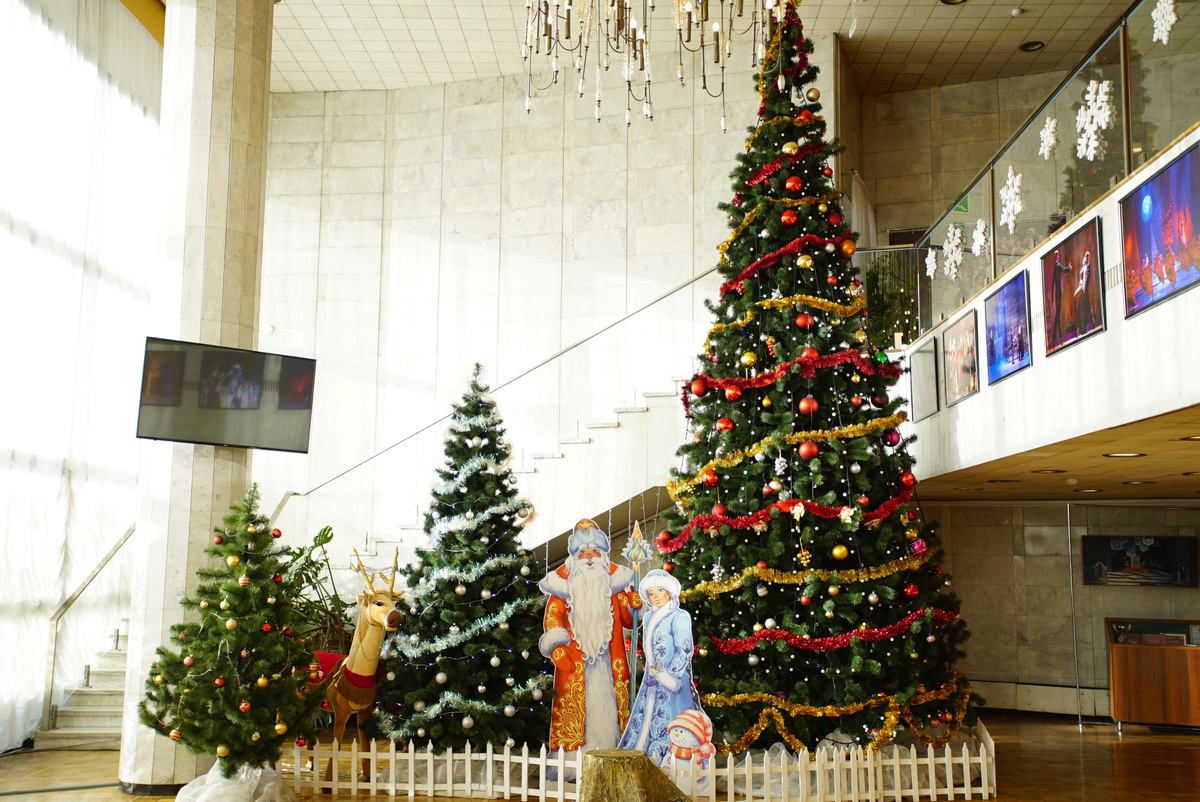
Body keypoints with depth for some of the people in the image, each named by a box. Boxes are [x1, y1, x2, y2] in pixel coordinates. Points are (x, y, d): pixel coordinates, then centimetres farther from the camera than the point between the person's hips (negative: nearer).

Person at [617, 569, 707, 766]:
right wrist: (651, 672, 6)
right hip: (651, 681, 7)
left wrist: (667, 675, -13)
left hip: (672, 683, -7)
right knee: (643, 720, 4)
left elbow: (684, 650, -10)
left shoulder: (678, 617, -6)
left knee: (665, 725, -10)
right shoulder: (650, 618, 15)